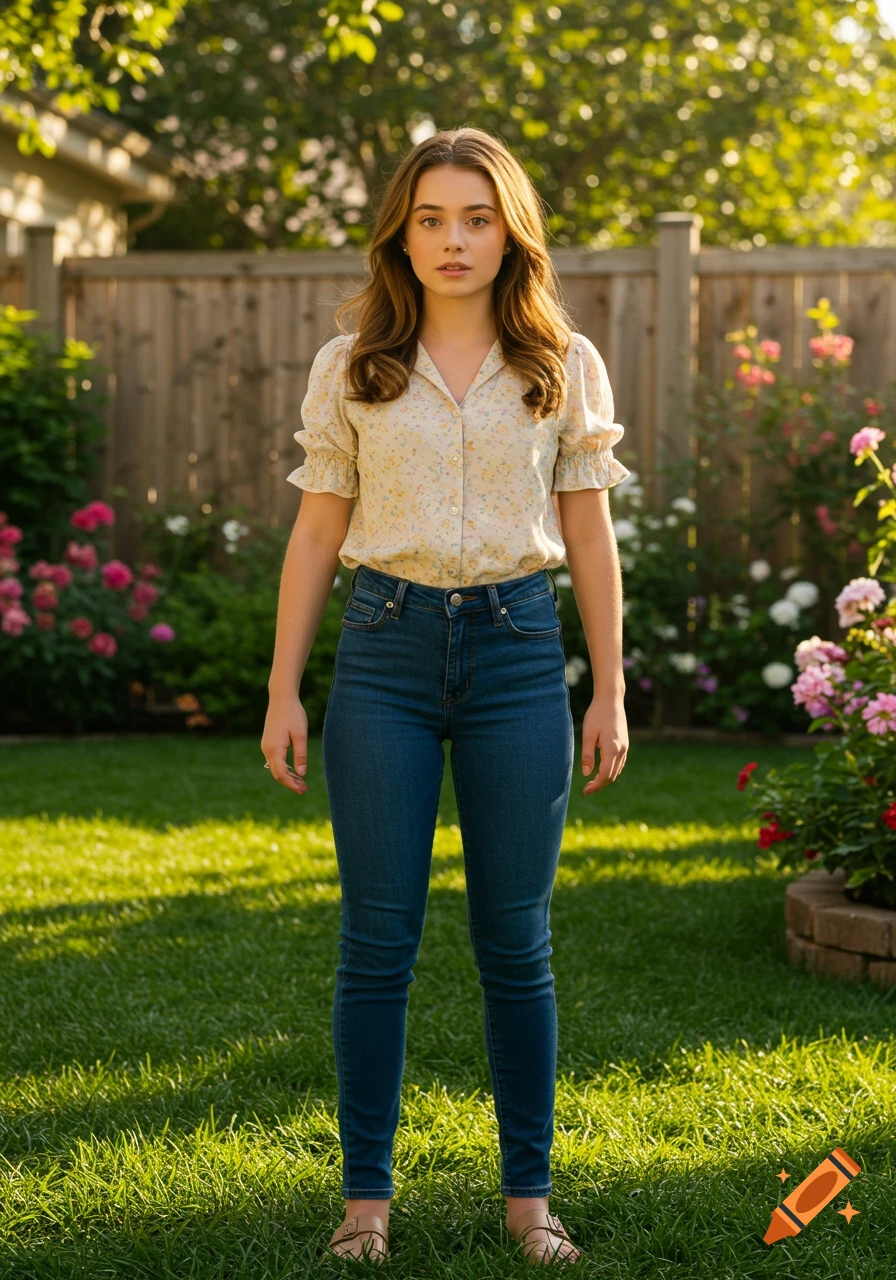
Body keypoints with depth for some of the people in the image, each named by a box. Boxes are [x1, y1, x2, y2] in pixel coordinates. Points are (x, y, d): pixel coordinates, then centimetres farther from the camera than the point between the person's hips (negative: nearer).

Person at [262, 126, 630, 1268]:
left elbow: (590, 537, 8)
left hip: (517, 652, 0)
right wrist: (282, 691, 3)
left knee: (515, 939, 5)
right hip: (386, 650, 0)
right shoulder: (349, 368, 4)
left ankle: (528, 1194, 17)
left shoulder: (567, 366, 5)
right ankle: (366, 1195, 14)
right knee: (378, 937, 2)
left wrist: (609, 692, 5)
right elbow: (316, 535, 6)